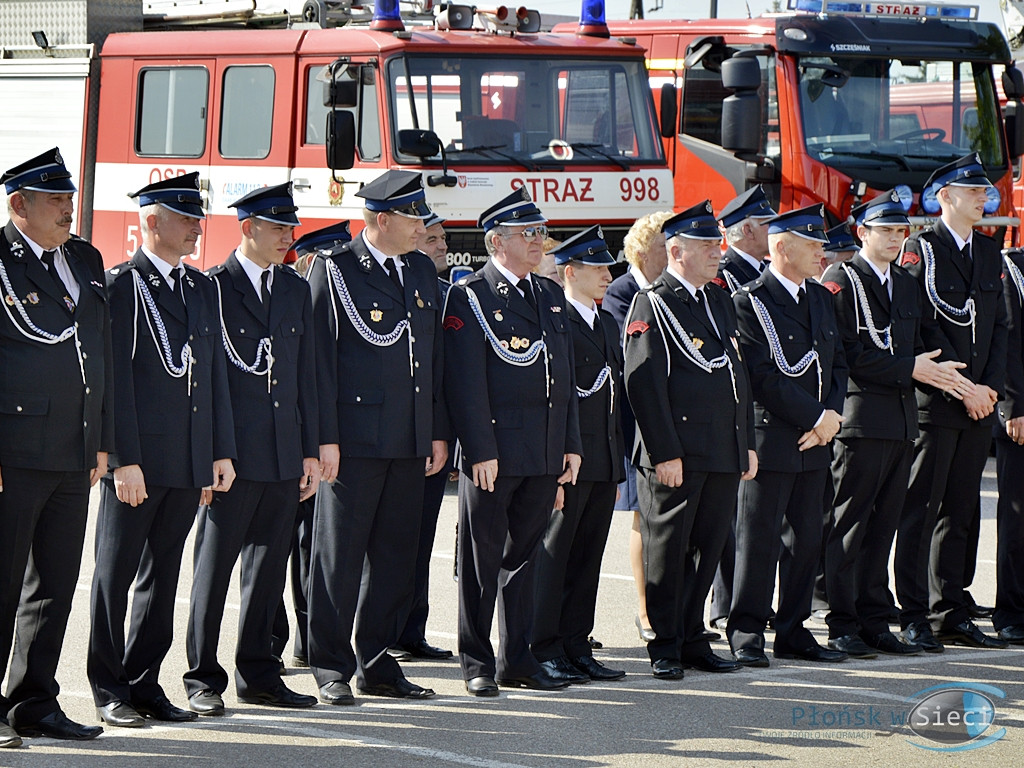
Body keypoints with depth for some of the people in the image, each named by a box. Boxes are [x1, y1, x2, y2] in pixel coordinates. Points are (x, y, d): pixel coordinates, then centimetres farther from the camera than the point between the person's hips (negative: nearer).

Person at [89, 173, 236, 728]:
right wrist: (124, 460, -17)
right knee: (116, 573, 2)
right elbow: (117, 379, -12)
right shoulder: (121, 286, -7)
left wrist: (222, 453, 10)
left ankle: (144, 683, 17)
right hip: (138, 461, -6)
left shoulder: (202, 288, 15)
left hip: (189, 464, 7)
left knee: (162, 576, 10)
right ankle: (109, 690, 8)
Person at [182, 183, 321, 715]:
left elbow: (306, 375, 16)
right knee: (214, 567, 0)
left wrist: (311, 451, 11)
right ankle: (203, 680, 5)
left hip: (284, 456, 6)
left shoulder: (296, 291, 15)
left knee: (268, 570, 9)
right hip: (232, 453, -6)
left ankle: (257, 676, 16)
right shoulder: (212, 287, -4)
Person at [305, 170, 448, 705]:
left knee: (395, 557, 9)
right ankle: (332, 670, 4)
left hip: (409, 441, 6)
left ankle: (376, 665, 17)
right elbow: (319, 356, -9)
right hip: (355, 438, -6)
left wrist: (437, 432, 14)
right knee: (340, 555, -1)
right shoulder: (334, 270, -5)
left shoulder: (422, 271, 14)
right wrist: (324, 437, -14)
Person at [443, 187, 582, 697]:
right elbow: (466, 382, -11)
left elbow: (566, 377, 18)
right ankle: (477, 664, 7)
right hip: (493, 452, -6)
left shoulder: (551, 296, 16)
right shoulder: (468, 298, -6)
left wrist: (571, 445, 11)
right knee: (481, 559, 0)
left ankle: (517, 660, 17)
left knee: (524, 556, 11)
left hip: (544, 455, 6)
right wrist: (481, 451, -17)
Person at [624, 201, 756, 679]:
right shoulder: (652, 304, -7)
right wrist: (665, 454, -17)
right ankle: (665, 645, 8)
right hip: (676, 455, -7)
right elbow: (644, 383, -13)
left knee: (709, 547, 9)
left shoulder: (720, 301, 17)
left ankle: (692, 639, 18)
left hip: (723, 455, 7)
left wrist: (747, 444, 15)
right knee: (668, 549, 0)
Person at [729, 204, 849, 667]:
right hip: (771, 440, -7)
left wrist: (832, 415, -2)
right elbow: (764, 377, -15)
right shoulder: (750, 302, -10)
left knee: (805, 539, 9)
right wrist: (816, 417, -15)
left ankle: (793, 631, 16)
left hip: (814, 439, 7)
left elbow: (836, 363, 16)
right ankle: (746, 633, 4)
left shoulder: (820, 298, 15)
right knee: (759, 540, -3)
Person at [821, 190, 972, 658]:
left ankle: (874, 623, 13)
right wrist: (909, 369, -16)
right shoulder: (840, 282, -5)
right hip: (860, 420, -7)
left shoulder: (907, 286, 19)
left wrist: (934, 371, -2)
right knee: (849, 526, -4)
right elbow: (847, 354, -14)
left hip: (901, 421, 7)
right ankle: (842, 627, -1)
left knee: (882, 526, 9)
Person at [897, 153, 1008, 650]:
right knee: (921, 510, -4)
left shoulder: (989, 253, 15)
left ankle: (951, 614, 15)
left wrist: (990, 387, -1)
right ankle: (914, 616, -2)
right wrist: (962, 388, -16)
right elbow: (923, 328, -13)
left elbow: (998, 325, 13)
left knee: (960, 511, 10)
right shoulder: (920, 250, -6)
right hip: (933, 404, -7)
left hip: (978, 405, 7)